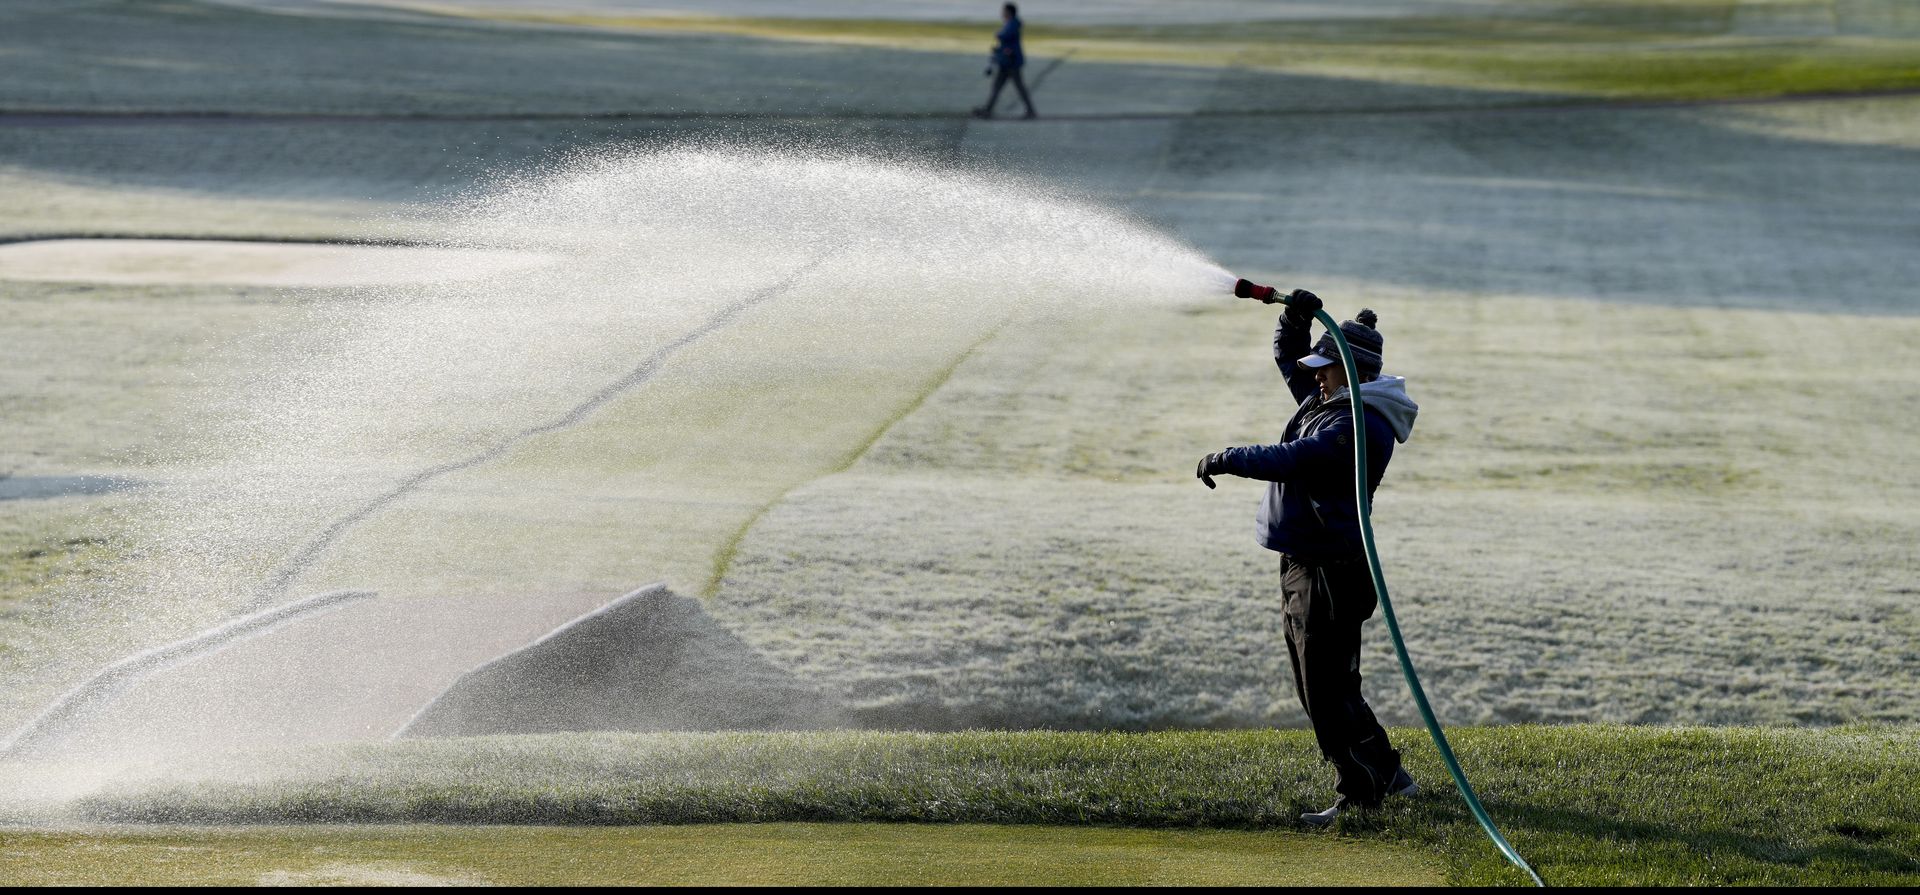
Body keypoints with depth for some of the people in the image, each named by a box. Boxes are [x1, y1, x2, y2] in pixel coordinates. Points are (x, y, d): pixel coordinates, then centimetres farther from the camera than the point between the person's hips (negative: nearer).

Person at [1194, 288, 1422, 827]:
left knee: (1327, 690, -9)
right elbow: (1289, 359, 26)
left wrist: (1226, 460, -20)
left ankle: (1360, 794, -4)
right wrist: (1294, 319, 6)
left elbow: (1291, 459, -29)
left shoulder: (1361, 424, -19)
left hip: (1329, 571, -11)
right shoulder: (1328, 401, 13)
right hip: (1306, 565, 11)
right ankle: (1385, 774, 24)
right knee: (1321, 688, 16)